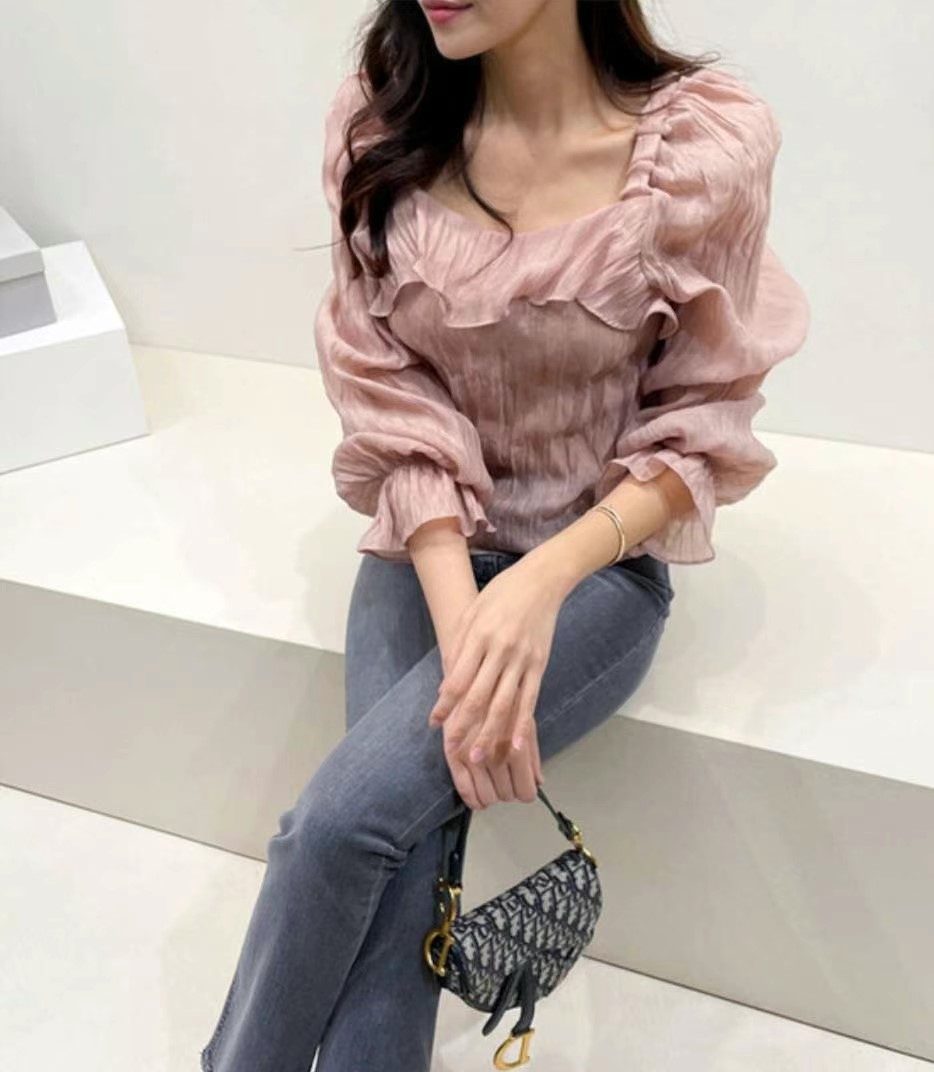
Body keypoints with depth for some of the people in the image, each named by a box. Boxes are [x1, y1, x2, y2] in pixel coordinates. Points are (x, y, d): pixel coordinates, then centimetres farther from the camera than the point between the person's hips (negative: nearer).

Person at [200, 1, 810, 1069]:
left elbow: (698, 429, -7)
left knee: (346, 813, -20)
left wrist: (542, 581, -23)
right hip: (428, 542, 3)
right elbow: (390, 393, -6)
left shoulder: (706, 147, -15)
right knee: (404, 842, -19)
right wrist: (460, 621, -18)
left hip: (602, 560, -2)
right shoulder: (380, 120, -6)